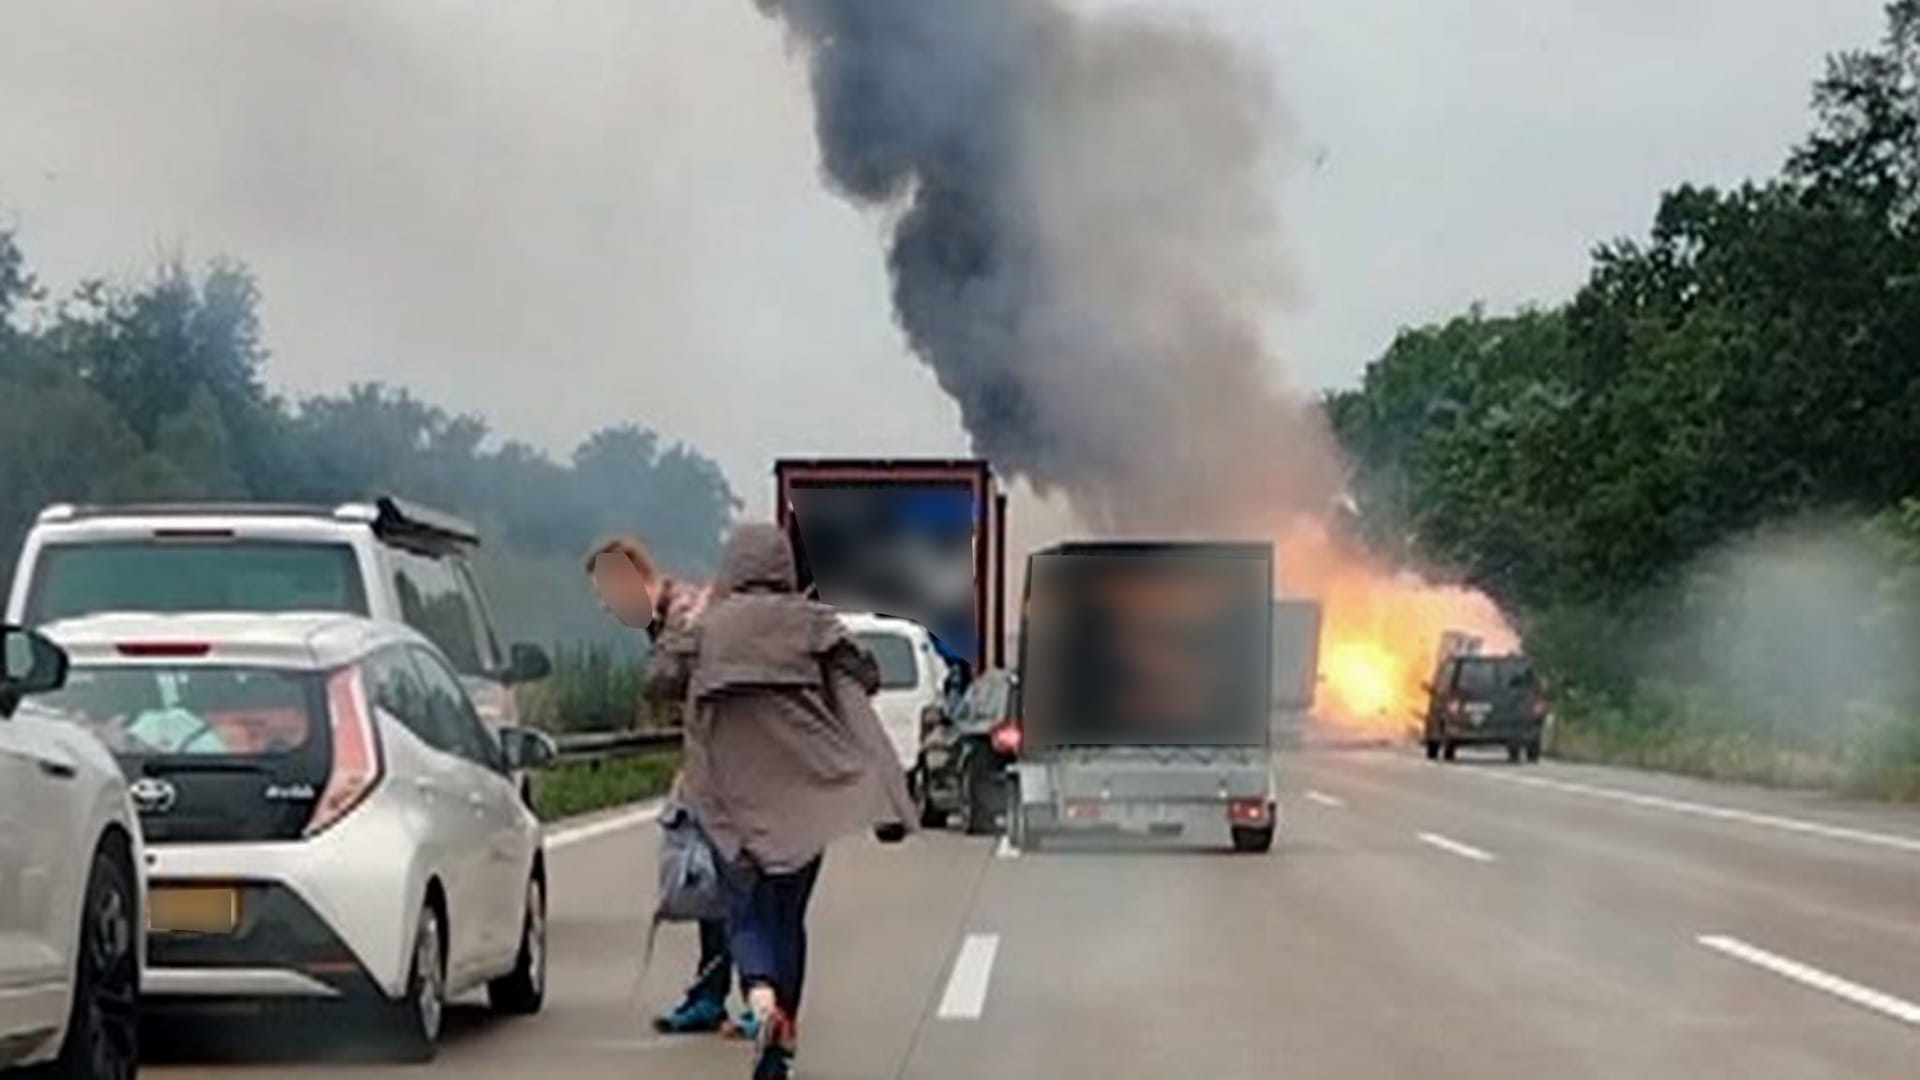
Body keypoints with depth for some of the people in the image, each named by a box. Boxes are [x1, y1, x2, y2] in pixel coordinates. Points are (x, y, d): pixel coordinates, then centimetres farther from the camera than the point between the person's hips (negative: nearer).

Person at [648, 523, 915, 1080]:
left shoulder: (703, 628, -1)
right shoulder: (809, 621, -1)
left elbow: (661, 680, 6)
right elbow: (864, 675, -5)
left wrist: (674, 629, 20)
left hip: (733, 794, -1)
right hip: (804, 790, 1)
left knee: (747, 913, 4)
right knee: (789, 913, 13)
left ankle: (761, 997, -25)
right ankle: (783, 1034, 14)